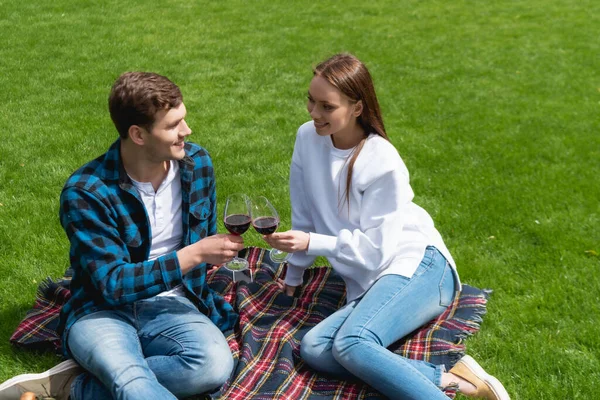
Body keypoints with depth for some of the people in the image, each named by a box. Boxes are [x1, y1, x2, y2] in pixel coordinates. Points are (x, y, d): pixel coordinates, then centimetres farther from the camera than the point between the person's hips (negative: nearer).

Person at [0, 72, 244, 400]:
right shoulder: (85, 191, -15)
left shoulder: (197, 163, 0)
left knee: (216, 365, -31)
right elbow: (114, 284, -17)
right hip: (102, 311, -5)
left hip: (169, 306, 5)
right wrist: (193, 255, -20)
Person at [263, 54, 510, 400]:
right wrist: (294, 274, 23)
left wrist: (310, 243, -19)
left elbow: (375, 248, -12)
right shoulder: (308, 138, 3)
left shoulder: (382, 163, -14)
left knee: (351, 343, -33)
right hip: (369, 282, 7)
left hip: (417, 267, -7)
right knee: (314, 348, -22)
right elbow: (304, 213, 15)